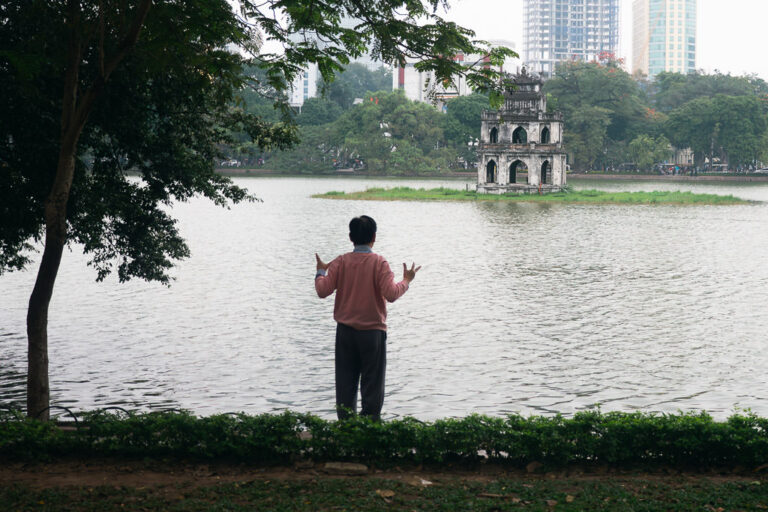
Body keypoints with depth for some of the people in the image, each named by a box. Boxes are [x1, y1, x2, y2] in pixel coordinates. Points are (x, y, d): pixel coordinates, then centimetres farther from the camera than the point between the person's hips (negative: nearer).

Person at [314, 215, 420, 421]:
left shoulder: (341, 262, -2)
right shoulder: (379, 263, -9)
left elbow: (323, 290, -6)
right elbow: (391, 294, -17)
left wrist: (320, 272, 11)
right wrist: (406, 281, -1)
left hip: (345, 331, 3)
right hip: (373, 332, -3)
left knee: (345, 383, 10)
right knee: (372, 383, 5)